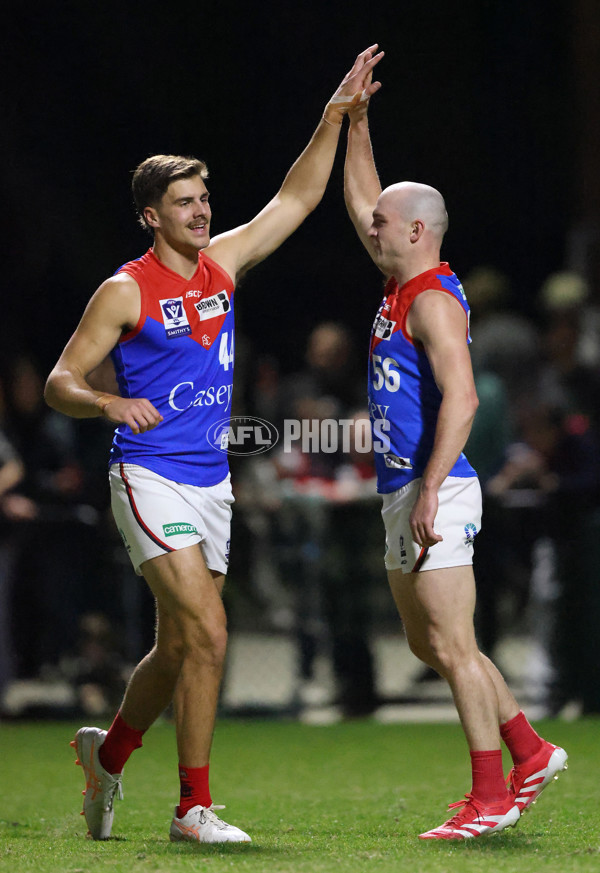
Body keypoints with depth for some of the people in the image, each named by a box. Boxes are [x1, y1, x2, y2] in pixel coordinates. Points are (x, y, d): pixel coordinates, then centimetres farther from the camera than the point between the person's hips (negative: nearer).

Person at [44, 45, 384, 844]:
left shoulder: (221, 264, 9)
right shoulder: (125, 291, -7)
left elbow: (297, 198, 14)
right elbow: (59, 382, -6)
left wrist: (336, 114, 7)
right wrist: (112, 403, -26)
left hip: (212, 484, 7)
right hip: (151, 479, -7)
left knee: (177, 650, 13)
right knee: (207, 633, -16)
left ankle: (107, 753, 38)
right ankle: (194, 808, -9)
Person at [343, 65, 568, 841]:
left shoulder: (433, 302, -13)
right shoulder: (402, 287, 14)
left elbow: (461, 398, -23)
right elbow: (360, 203, 28)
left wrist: (430, 488, -28)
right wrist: (356, 125, 24)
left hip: (436, 492, -10)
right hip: (403, 493, 10)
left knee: (451, 644, -9)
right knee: (428, 644, 13)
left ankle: (491, 796, -6)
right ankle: (531, 750, 20)